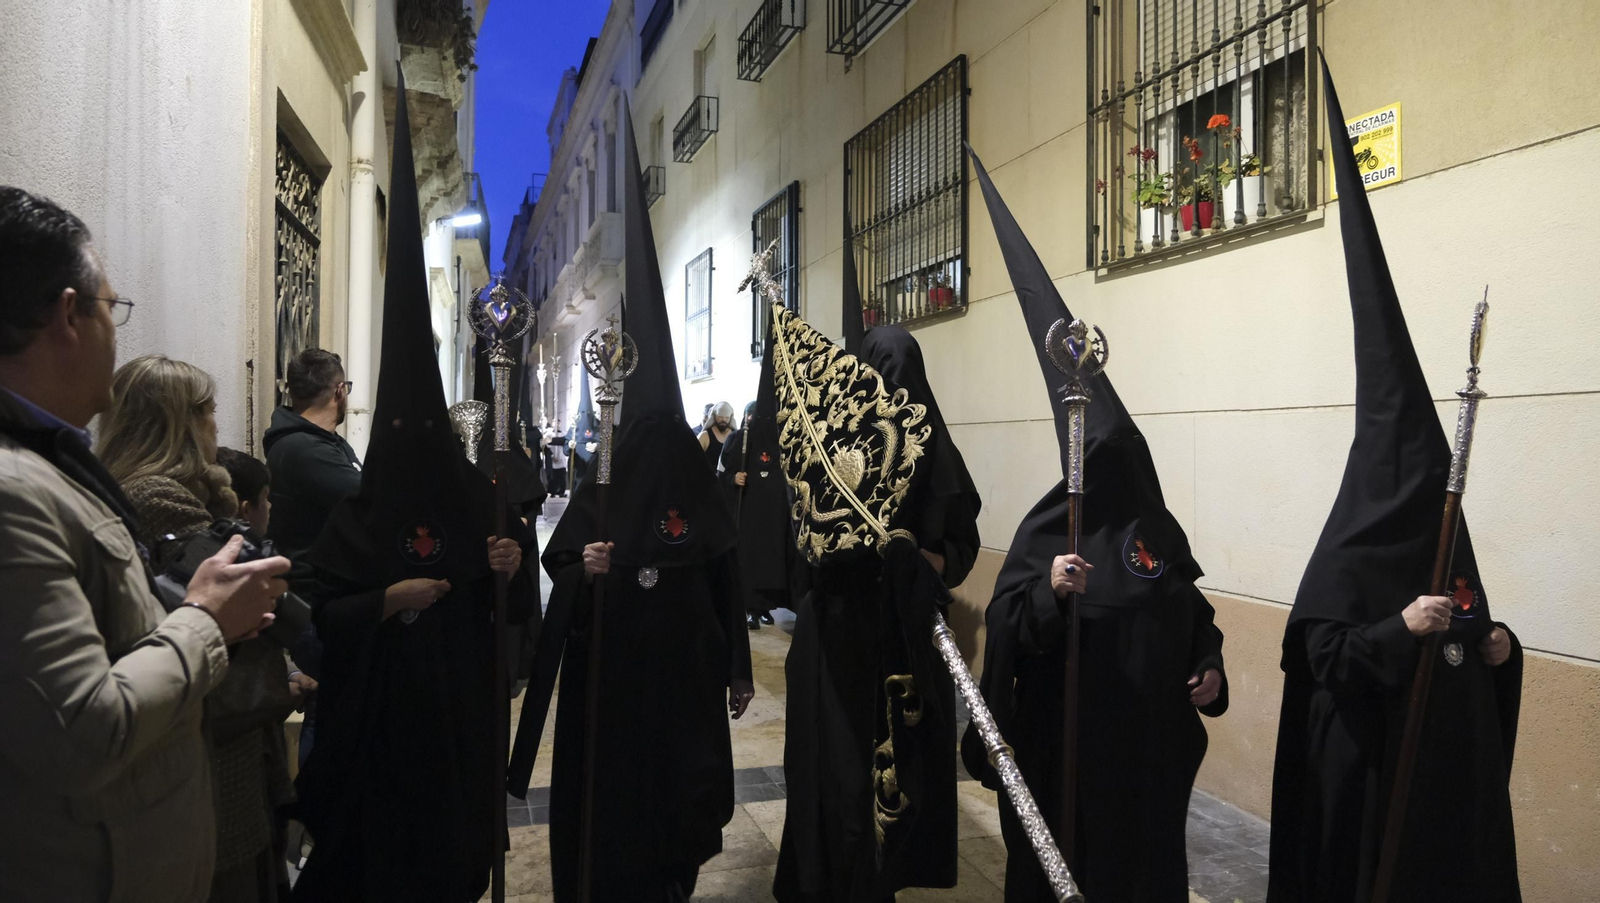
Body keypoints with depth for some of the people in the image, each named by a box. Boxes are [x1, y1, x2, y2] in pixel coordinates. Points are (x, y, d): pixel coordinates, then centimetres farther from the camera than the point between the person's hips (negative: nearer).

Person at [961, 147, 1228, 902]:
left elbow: (1194, 613, 16)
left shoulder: (1160, 531, 5)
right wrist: (1047, 590, -34)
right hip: (1067, 739, -5)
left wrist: (1209, 669, 0)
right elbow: (1007, 626, -17)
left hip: (1151, 737, 5)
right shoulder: (1046, 530, -10)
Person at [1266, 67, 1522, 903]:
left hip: (1456, 747, 7)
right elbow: (1322, 656, -19)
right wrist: (1399, 628, -30)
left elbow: (1467, 635, 18)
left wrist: (1495, 646, -2)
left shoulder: (1446, 539, 7)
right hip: (1370, 751, -7)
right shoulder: (1349, 551, -14)